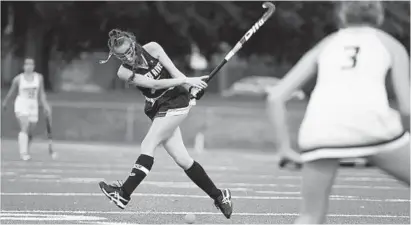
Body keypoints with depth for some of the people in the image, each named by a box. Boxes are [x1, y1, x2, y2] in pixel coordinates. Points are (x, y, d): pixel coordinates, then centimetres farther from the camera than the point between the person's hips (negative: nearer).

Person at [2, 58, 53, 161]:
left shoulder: (39, 77, 4)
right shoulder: (18, 79, -3)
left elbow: (41, 93, 9)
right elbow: (11, 91, 12)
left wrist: (46, 106, 3)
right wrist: (5, 102, 23)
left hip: (33, 106, 4)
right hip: (21, 106, -3)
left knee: (29, 133, 5)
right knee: (24, 128, -21)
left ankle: (24, 152, 23)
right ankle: (23, 153, -26)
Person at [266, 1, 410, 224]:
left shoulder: (324, 46, 29)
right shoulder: (391, 45, 24)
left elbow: (275, 98, 21)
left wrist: (284, 146, 26)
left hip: (319, 129, 2)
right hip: (370, 123, -2)